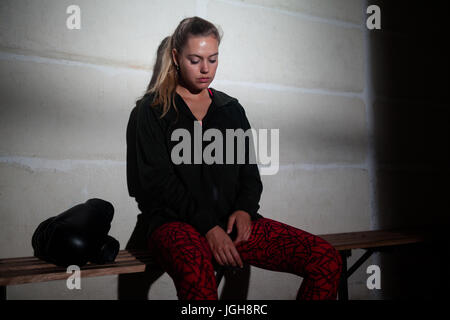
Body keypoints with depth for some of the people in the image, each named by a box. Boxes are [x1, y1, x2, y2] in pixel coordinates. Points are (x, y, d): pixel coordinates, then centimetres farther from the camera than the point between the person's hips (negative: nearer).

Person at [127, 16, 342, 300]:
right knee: (196, 271, -43)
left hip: (233, 221, 5)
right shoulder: (154, 109, 8)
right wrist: (207, 226, -14)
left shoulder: (232, 109, 21)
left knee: (328, 260, -17)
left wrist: (244, 209, -5)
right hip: (178, 223, -4)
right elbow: (158, 181, -3)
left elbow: (249, 170, 18)